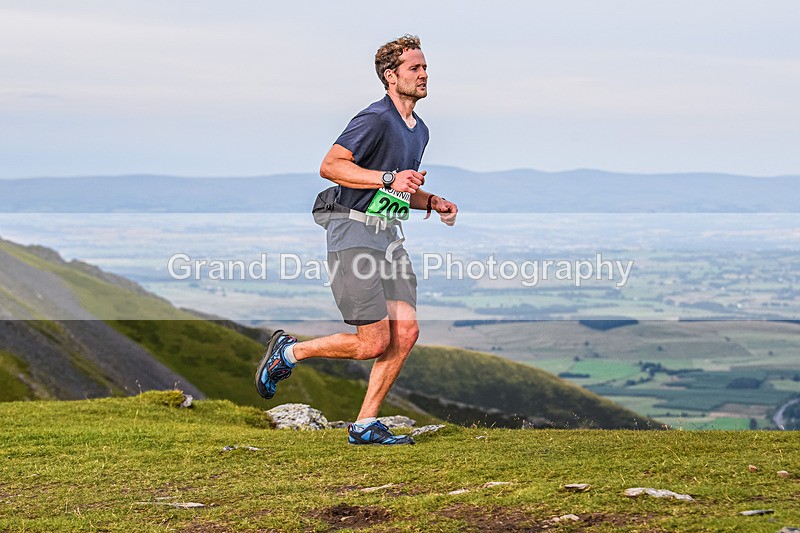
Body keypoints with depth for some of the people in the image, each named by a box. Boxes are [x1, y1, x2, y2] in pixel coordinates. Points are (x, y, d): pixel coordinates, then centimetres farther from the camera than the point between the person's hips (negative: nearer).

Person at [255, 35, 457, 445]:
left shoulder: (419, 130, 17)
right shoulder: (376, 118, -14)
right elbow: (330, 166, -22)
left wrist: (433, 203, 11)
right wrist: (389, 179, -28)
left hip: (389, 237, 9)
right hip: (354, 236, -9)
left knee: (406, 331, -3)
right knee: (374, 342, -10)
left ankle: (365, 424, 5)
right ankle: (288, 352, 11)